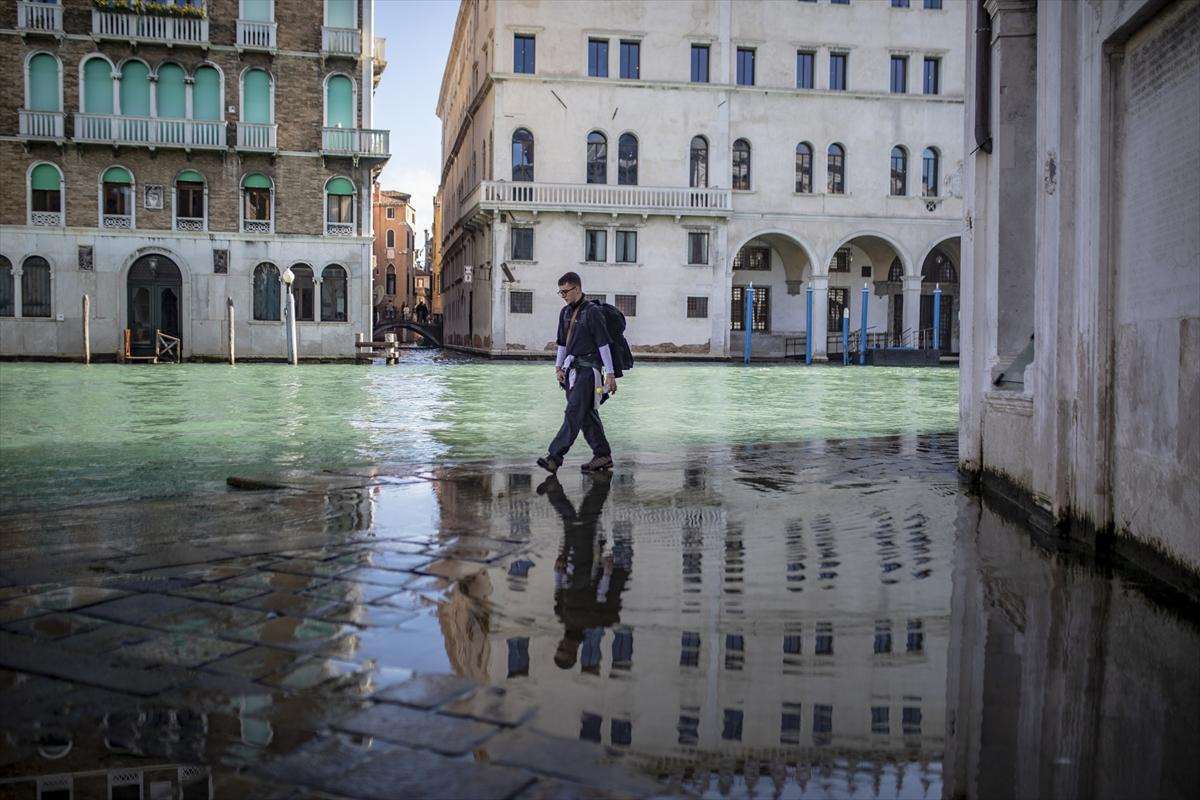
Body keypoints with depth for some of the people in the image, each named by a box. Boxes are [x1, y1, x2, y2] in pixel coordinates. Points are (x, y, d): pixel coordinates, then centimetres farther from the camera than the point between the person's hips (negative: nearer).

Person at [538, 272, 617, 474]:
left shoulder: (592, 312, -9)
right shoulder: (565, 312, 15)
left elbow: (603, 344, -11)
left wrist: (610, 374, -12)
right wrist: (558, 367, 12)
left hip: (588, 368, -8)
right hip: (572, 369, 8)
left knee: (574, 413, -13)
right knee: (587, 414, 10)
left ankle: (555, 457, -18)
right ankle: (603, 456, 17)